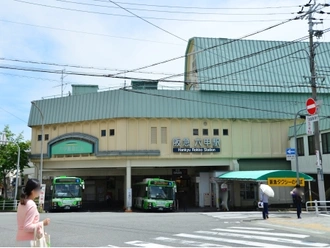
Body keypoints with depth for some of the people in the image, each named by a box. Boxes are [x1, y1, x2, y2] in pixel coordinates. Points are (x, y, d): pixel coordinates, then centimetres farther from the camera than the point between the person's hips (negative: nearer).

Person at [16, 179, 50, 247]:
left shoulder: (22, 203, 8)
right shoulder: (31, 205, -19)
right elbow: (27, 227, -21)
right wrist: (42, 223, -12)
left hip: (20, 240, 9)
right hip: (29, 241, -9)